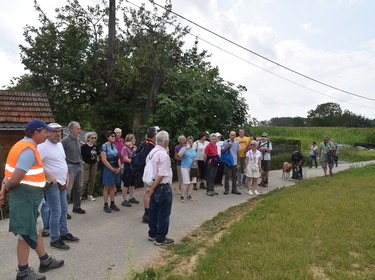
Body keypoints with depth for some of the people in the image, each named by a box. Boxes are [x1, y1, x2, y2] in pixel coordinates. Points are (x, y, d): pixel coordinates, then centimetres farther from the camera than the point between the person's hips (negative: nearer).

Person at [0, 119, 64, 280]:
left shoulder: (22, 145, 11)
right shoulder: (29, 150, -21)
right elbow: (15, 178, -25)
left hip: (30, 197, 10)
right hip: (26, 196, -10)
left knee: (37, 230, 20)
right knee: (26, 235, 3)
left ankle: (45, 261, 35)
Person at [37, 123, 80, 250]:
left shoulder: (59, 144, 11)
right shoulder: (43, 146, -16)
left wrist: (67, 176, 10)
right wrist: (48, 176, -23)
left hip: (62, 183, 9)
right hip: (52, 184, -9)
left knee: (64, 209, 17)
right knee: (56, 212, -3)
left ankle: (64, 234, 31)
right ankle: (54, 240, 10)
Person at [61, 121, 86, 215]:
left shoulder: (78, 140, 12)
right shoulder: (65, 141, -10)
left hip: (79, 166, 8)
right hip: (70, 167, -7)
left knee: (78, 188, 13)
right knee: (68, 189, -7)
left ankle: (76, 207, 26)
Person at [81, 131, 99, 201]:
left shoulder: (95, 146, 7)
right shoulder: (84, 146, -12)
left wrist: (96, 160, 8)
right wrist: (83, 162, -14)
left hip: (94, 164, 6)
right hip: (86, 164, -6)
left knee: (92, 180, 8)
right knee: (85, 180, -10)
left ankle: (90, 195, 18)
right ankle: (80, 194, 1)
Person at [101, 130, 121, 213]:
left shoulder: (114, 146, 11)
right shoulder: (104, 146, -10)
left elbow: (118, 157, 13)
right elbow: (104, 160, -16)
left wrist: (119, 167, -2)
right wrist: (112, 169, -15)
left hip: (116, 169, 7)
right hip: (108, 169, -6)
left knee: (113, 187, 12)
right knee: (107, 187, 2)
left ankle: (112, 204, 21)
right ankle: (106, 205, 11)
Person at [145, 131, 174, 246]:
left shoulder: (151, 153, 7)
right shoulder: (164, 155, -20)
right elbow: (161, 175, -22)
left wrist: (151, 187, 13)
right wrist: (152, 188, -14)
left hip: (154, 187, 9)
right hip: (163, 187, -9)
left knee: (153, 212, 19)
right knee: (163, 214, 5)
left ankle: (152, 234, 34)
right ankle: (160, 239, 16)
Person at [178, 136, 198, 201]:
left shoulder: (193, 150, 17)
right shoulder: (183, 148, -2)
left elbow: (197, 157, 25)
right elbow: (179, 155, -19)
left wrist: (195, 159, 1)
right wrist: (186, 149, -21)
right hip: (185, 168, -6)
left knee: (191, 182, 6)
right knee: (186, 183, -11)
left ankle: (189, 195, 16)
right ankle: (182, 196, -2)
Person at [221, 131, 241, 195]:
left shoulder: (237, 142, 7)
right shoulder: (226, 142, -4)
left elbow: (237, 152, 11)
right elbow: (222, 151, -9)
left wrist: (238, 162, 10)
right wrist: (228, 146, -17)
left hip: (234, 162, 3)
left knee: (234, 176, 8)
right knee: (227, 176, 1)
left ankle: (234, 189, 17)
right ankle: (226, 189, 11)